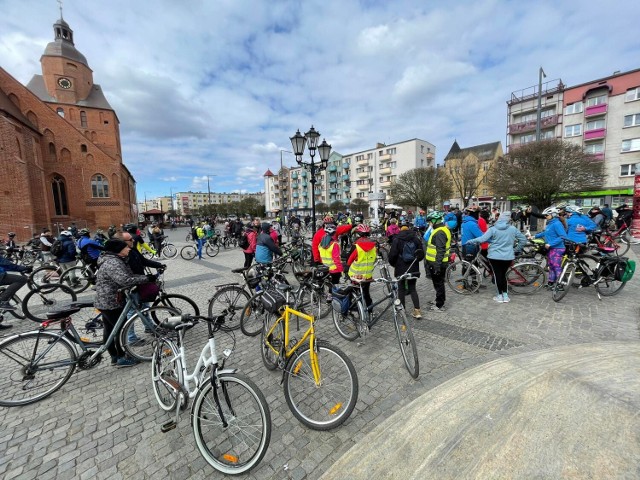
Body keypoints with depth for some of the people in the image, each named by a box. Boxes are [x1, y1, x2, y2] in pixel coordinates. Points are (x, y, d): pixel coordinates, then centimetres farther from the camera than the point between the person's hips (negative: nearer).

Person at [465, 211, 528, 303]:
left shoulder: (493, 229, -10)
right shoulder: (513, 229, 0)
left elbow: (481, 239, -19)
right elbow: (523, 240, 7)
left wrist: (469, 241, -7)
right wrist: (516, 250, 20)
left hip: (495, 256, -3)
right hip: (508, 257, 3)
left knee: (497, 275, 7)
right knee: (503, 275, 17)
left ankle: (500, 295, 15)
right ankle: (505, 295, 19)